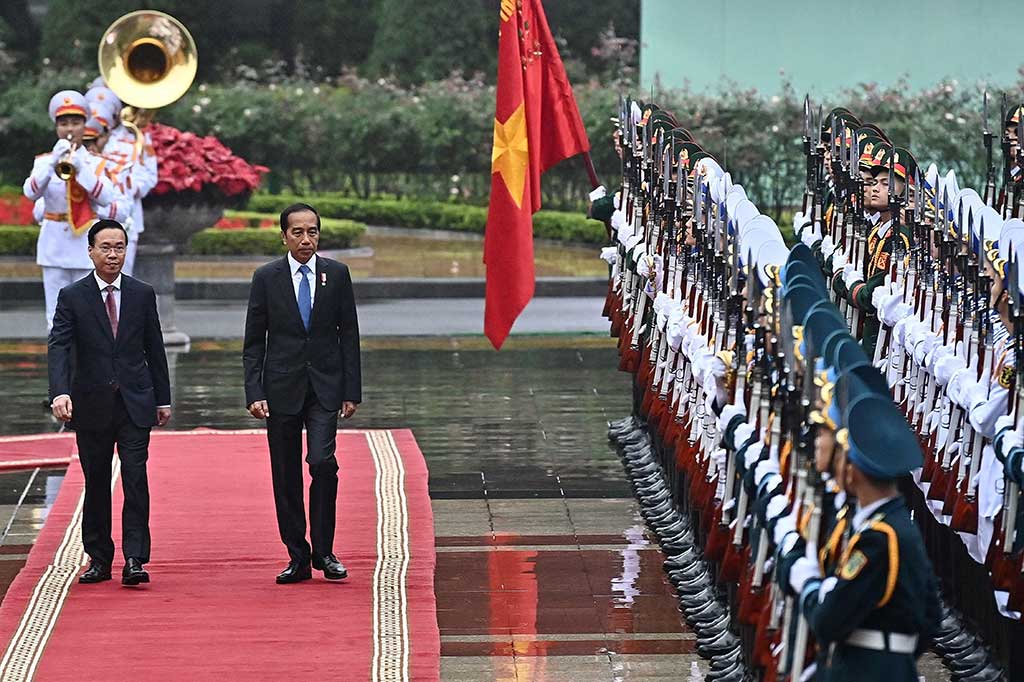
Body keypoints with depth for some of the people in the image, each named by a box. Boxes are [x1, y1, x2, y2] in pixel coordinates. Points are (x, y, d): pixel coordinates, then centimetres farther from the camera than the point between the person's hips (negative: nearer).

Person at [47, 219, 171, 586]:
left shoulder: (143, 294, 6)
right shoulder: (72, 297, -1)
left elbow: (154, 349, 10)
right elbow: (58, 347, -12)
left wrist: (162, 399, 10)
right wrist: (60, 393, -27)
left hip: (135, 403, 0)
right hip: (91, 404, 0)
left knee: (136, 480, -9)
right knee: (96, 484, 7)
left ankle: (135, 561, -11)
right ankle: (99, 559, 17)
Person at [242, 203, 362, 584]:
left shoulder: (336, 275, 4)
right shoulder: (267, 278, 2)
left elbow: (349, 335, 6)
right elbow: (254, 342, 3)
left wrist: (352, 392, 0)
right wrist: (254, 393, -7)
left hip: (325, 387, -1)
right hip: (282, 390, 1)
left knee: (322, 462, -16)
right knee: (286, 476, 3)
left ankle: (323, 550, -3)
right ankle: (298, 558, 11)